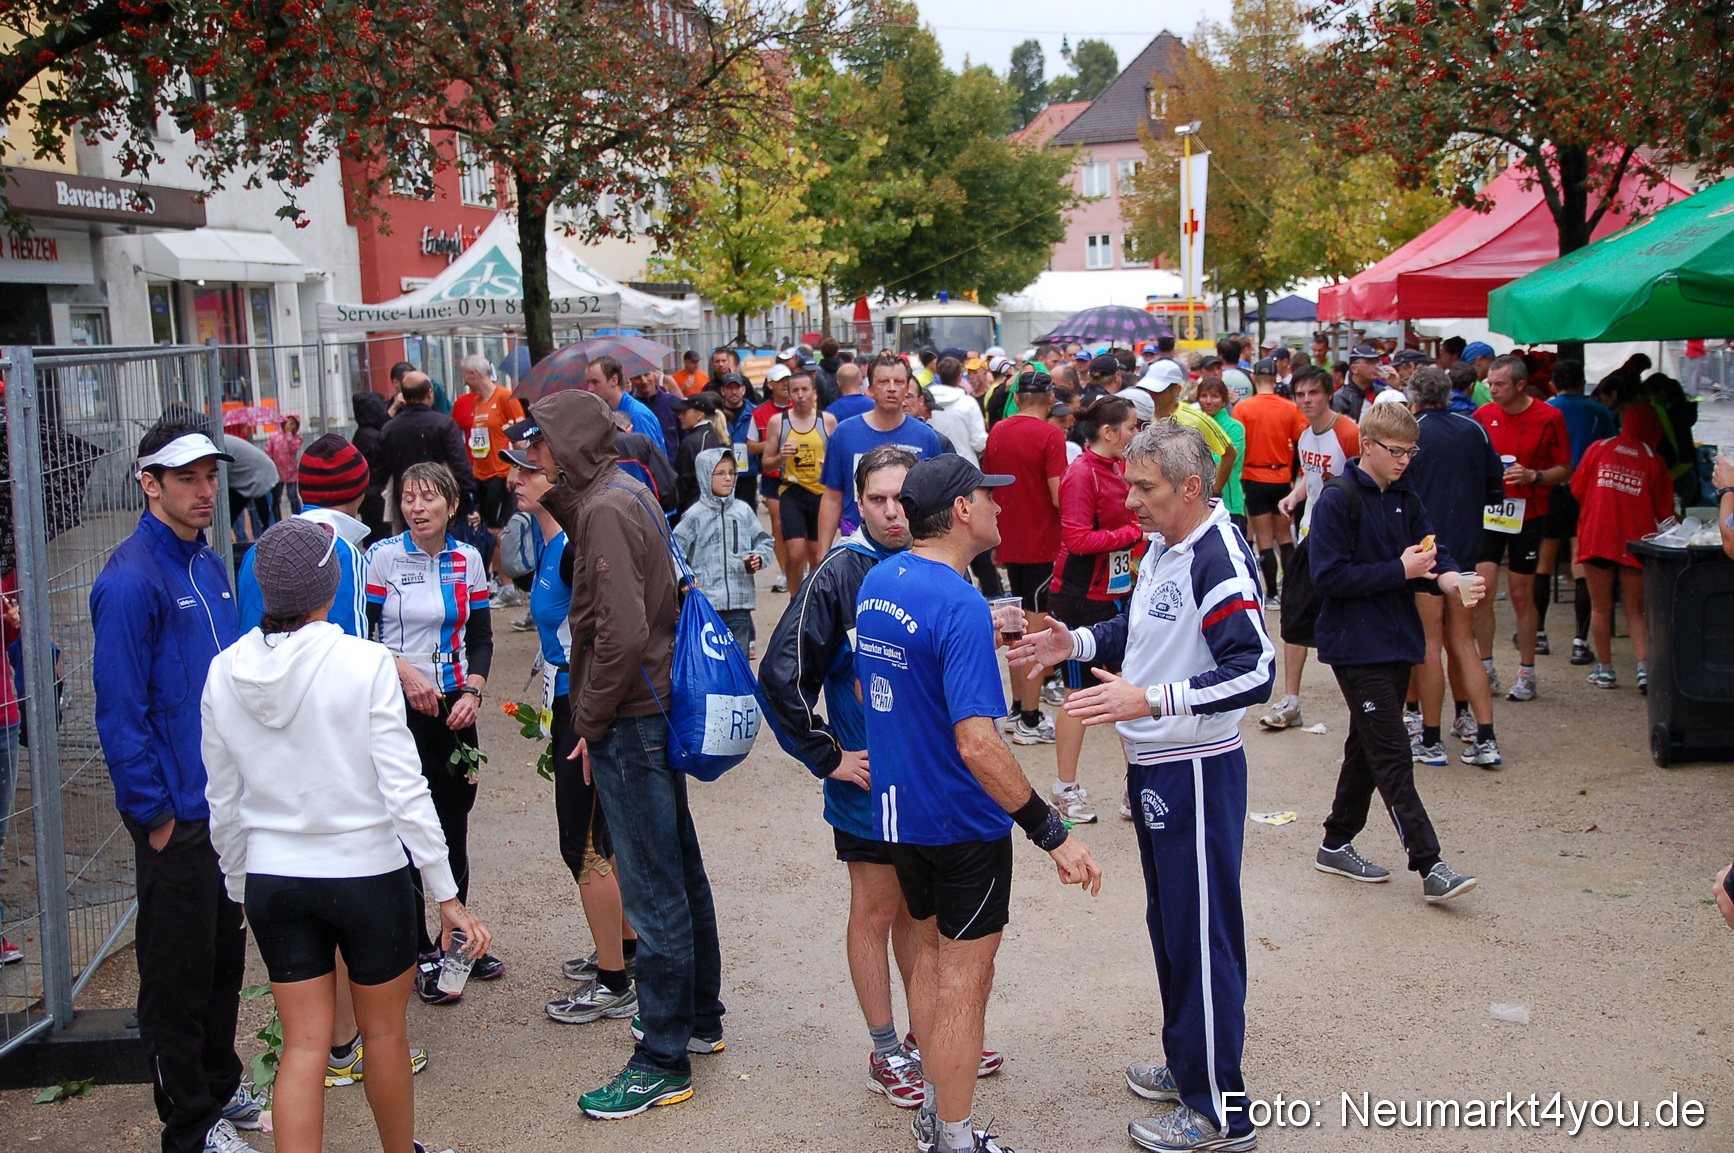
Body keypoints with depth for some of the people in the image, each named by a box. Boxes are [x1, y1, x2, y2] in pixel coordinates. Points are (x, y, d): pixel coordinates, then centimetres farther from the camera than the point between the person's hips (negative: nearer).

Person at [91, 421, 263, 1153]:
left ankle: (220, 1089, 35)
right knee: (179, 971, 5)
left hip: (227, 804, 8)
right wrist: (153, 811, -16)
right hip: (177, 813, -8)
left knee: (224, 956, 19)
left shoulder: (209, 566, 9)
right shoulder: (131, 579, -17)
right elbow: (119, 709, -18)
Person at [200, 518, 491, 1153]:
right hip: (366, 872, -3)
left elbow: (223, 802, 5)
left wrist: (238, 884, 19)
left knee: (304, 1045, 9)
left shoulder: (224, 673, -3)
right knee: (384, 1032, 16)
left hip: (272, 881, 3)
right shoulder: (364, 664, -16)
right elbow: (404, 790, -16)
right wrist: (446, 893, -9)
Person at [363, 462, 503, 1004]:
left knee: (455, 826, 9)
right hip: (400, 709, -4)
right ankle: (421, 954, 8)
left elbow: (481, 638, 11)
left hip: (454, 708, 4)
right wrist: (404, 671, -17)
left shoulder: (467, 559, 6)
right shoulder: (382, 557, -5)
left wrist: (473, 692, -3)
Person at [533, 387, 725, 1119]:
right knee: (680, 873, 20)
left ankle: (663, 1063, 9)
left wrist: (592, 722, -16)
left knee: (654, 893, -1)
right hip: (658, 708, 10)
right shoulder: (622, 493, 10)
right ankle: (700, 1018, 36)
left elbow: (621, 632, -25)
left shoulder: (606, 509, -18)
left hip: (629, 725, -10)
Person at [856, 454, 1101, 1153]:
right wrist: (1054, 835, -29)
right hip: (962, 821, -9)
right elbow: (977, 744, -33)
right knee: (963, 979, 5)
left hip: (899, 805, 9)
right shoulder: (961, 605, -26)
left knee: (931, 950, 23)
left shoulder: (877, 581, 1)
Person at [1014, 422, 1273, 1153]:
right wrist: (1073, 643, 6)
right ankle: (1186, 1064, 37)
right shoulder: (1163, 546, 9)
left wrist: (1152, 699, -35)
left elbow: (1255, 672, -29)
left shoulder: (1220, 558, -22)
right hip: (1153, 763, 10)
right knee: (1168, 921, 21)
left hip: (1197, 770, -10)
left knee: (1202, 934, 0)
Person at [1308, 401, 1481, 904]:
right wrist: (1399, 571, -20)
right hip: (1356, 647, -8)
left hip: (1396, 642, 8)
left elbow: (1430, 554, 7)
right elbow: (1329, 577, -19)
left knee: (1369, 747, 16)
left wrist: (1449, 577, -16)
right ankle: (1430, 866, -8)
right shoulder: (1339, 499, -13)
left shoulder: (1405, 499, 10)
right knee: (1392, 757, -8)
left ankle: (1337, 844, 28)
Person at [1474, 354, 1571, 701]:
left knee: (1521, 594, 4)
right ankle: (1486, 668, 6)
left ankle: (1526, 674, 16)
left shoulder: (1549, 418, -5)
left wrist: (1534, 476, -18)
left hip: (1527, 514, -2)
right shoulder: (1483, 415, 4)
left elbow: (1565, 470, -1)